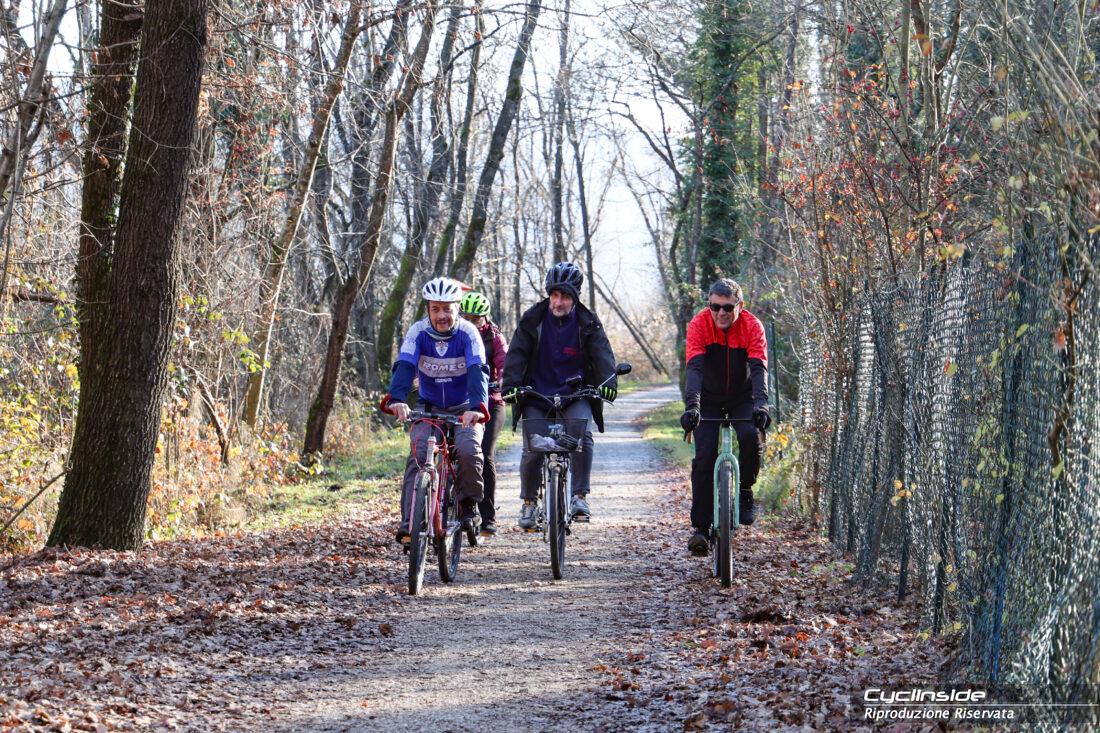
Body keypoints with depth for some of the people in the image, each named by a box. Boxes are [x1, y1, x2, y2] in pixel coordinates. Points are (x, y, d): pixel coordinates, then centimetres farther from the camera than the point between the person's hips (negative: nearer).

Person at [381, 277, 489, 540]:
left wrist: (476, 406, -47)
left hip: (463, 410, -1)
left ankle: (468, 506, -3)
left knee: (469, 451, -27)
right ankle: (409, 523, -24)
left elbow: (477, 372, -29)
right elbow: (404, 367, -25)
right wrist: (396, 399, -45)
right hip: (428, 408, 1)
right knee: (418, 456, -21)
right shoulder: (418, 331, -12)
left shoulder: (468, 333, -16)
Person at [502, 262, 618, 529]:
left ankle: (579, 497, -19)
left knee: (583, 435, -26)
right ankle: (528, 501, 12)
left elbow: (602, 353, -8)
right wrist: (511, 384, -19)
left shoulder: (587, 323, 0)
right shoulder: (533, 319, 0)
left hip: (574, 394, 0)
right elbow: (517, 353, -4)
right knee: (532, 448, -10)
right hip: (536, 394, 0)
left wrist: (608, 381, -26)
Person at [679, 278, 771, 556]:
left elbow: (759, 368, -30)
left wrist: (760, 405, -46)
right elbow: (694, 367, -32)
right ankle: (700, 527, -9)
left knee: (751, 437, -29)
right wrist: (692, 406, -46)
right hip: (709, 399, 0)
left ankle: (745, 492, -2)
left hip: (742, 397, 0)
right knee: (704, 456, -15)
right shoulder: (699, 324, -21)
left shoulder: (752, 326, -20)